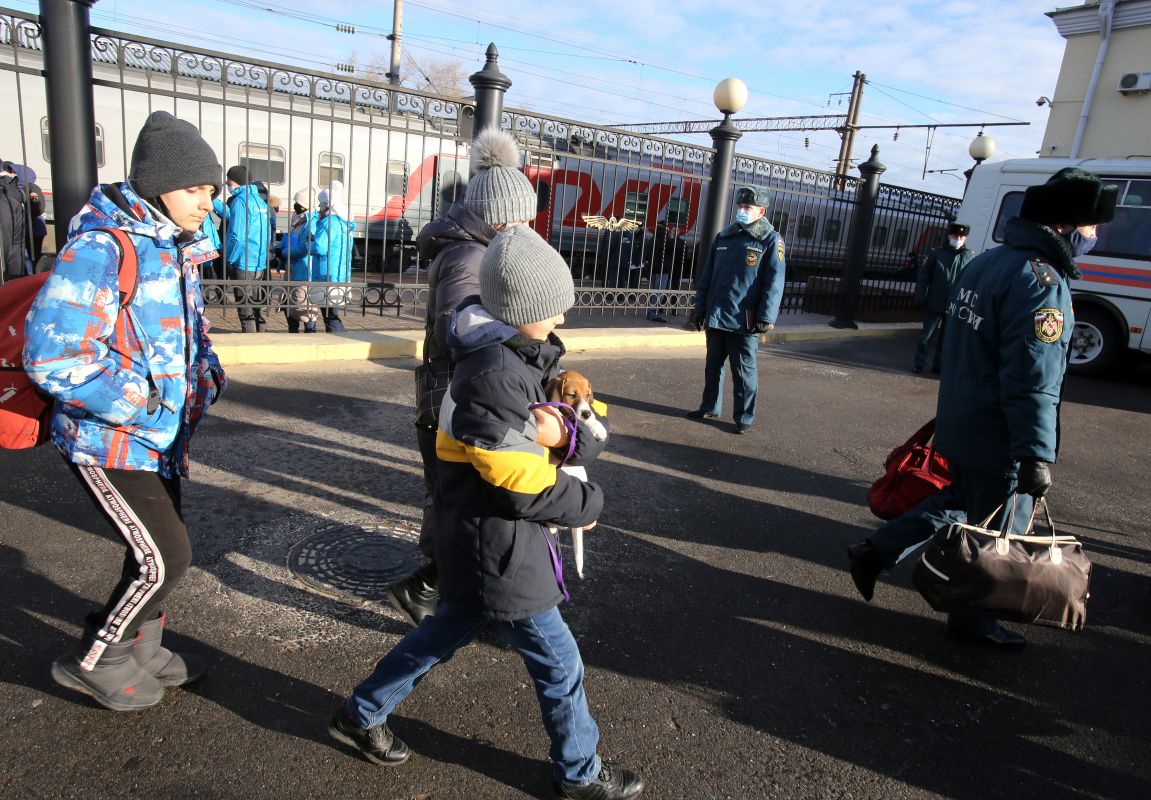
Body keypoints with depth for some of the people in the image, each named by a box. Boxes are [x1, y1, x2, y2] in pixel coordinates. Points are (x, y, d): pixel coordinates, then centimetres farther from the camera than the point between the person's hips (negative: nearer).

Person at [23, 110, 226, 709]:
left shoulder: (174, 248, 7)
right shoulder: (100, 248, -21)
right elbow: (51, 355, -27)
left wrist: (207, 373, 3)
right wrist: (142, 401, -23)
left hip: (161, 438, 8)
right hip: (109, 442, -8)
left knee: (158, 551, 18)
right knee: (166, 559, -3)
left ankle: (141, 651, 40)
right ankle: (93, 661, 22)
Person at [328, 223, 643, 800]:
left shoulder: (521, 356, 5)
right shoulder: (494, 377, -26)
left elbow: (588, 433, 5)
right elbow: (524, 487, -26)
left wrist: (578, 432, -19)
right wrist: (587, 504, -9)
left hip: (477, 539, 10)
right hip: (495, 546, -10)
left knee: (450, 629, 26)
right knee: (558, 661, 9)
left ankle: (360, 715, 44)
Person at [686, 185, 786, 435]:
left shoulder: (771, 240, -5)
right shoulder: (723, 237, 11)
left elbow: (774, 283, -10)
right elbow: (707, 275, 13)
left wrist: (767, 317, -16)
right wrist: (700, 308, 11)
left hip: (744, 321, -5)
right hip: (715, 317, 5)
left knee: (744, 371, 3)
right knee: (713, 365, 16)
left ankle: (744, 418, 15)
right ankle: (710, 407, 30)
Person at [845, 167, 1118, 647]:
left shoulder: (987, 262, 8)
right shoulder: (1040, 283, -21)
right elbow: (1033, 382, -26)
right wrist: (1037, 455, -24)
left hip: (960, 424, 9)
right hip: (999, 440, -9)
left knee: (959, 501, 27)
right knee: (997, 532, 10)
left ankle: (875, 553, 25)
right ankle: (971, 619, 28)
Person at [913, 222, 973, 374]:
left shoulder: (970, 257, 1)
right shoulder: (936, 254, -2)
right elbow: (923, 277, -2)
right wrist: (921, 297, -8)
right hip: (934, 304, -1)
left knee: (946, 338, 12)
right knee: (927, 335, 7)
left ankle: (938, 365, 23)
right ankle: (919, 363, 18)